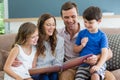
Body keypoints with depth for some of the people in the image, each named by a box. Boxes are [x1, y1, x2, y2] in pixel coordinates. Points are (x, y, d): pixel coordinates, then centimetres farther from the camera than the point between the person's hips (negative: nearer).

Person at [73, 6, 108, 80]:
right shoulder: (82, 33, 7)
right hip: (83, 64, 4)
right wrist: (82, 46, -8)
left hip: (98, 63, -3)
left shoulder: (102, 36, -3)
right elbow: (75, 50, 13)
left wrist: (98, 66, -26)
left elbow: (105, 53, -11)